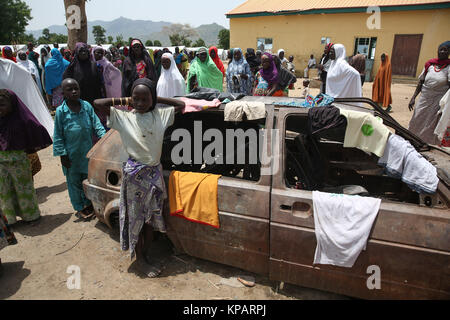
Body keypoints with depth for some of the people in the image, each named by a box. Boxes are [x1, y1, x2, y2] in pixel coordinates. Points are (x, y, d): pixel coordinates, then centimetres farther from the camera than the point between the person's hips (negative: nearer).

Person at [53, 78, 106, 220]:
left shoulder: (87, 106, -5)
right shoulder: (61, 111, -10)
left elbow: (96, 125, 0)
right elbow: (58, 135, -6)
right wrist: (62, 154, -8)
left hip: (87, 151, 3)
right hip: (71, 154, -2)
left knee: (88, 178, 17)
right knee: (74, 182, 11)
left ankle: (88, 203, 38)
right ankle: (79, 208, 28)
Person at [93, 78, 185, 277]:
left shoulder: (160, 115, 1)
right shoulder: (124, 118, -5)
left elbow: (181, 105, 9)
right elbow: (97, 103, -11)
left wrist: (157, 100, 3)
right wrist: (124, 101, -3)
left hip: (154, 173, 3)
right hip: (134, 174, -3)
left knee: (150, 217, 13)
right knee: (135, 218, 8)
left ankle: (145, 255, 31)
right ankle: (139, 259, 26)